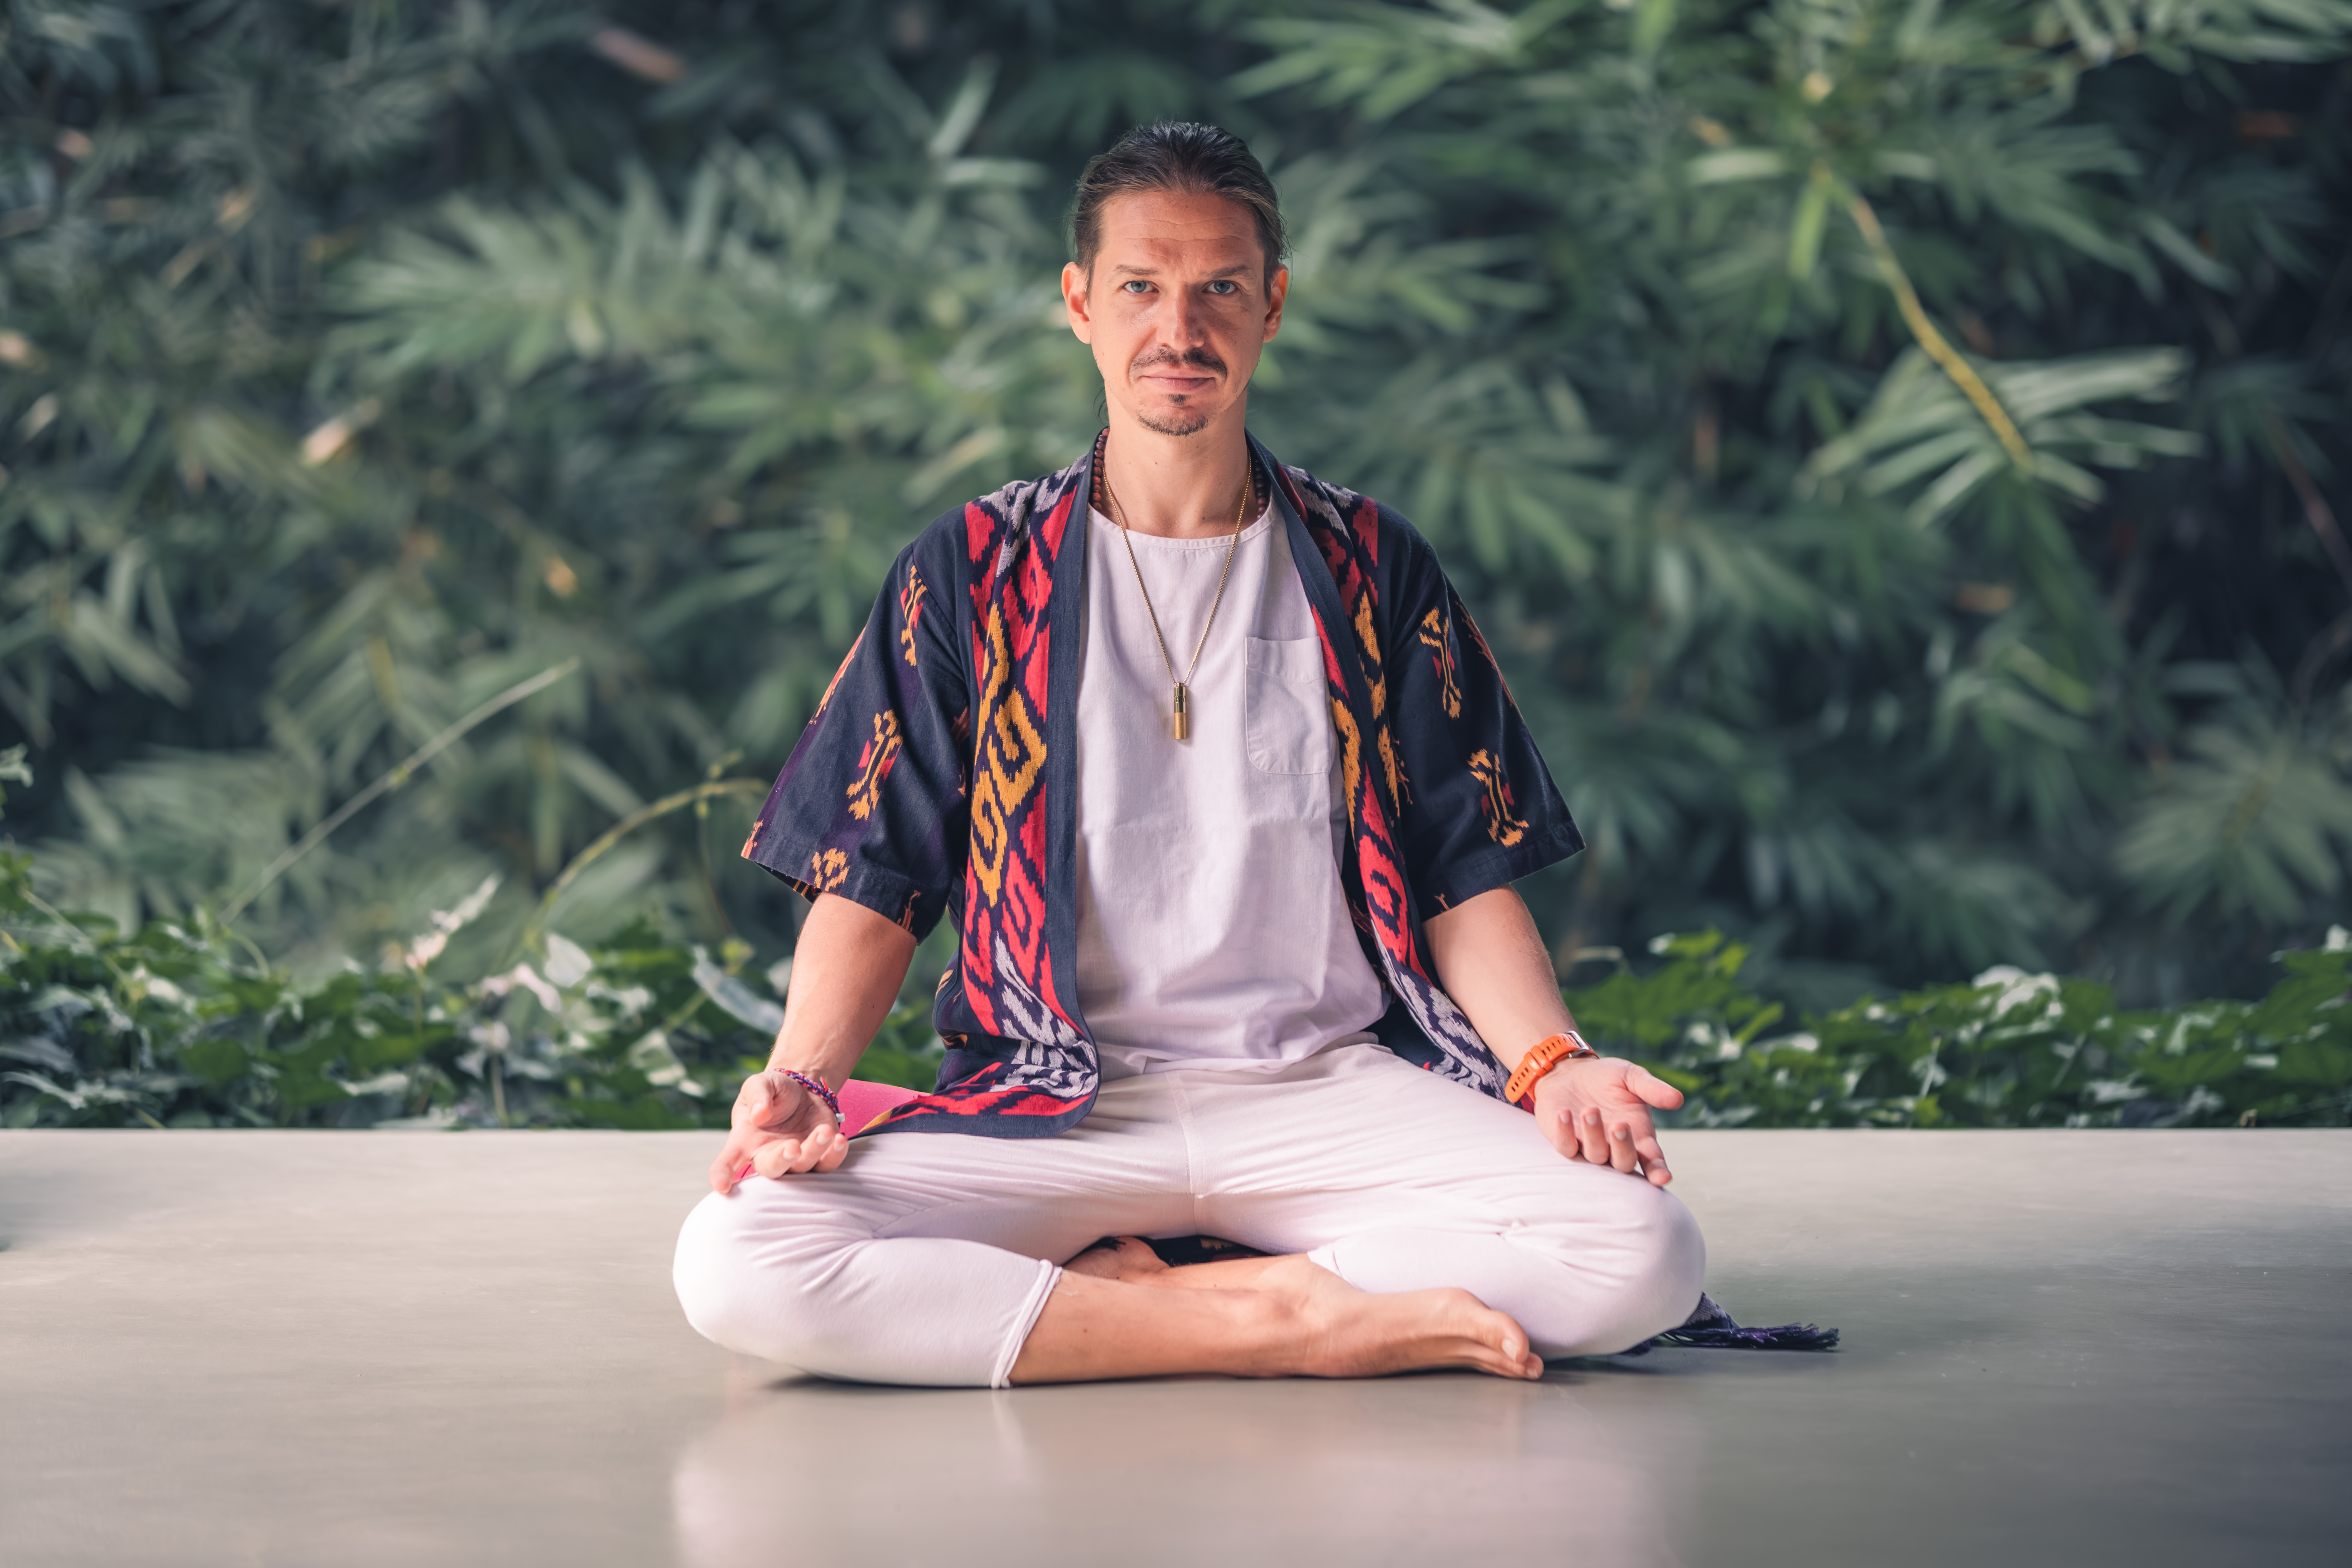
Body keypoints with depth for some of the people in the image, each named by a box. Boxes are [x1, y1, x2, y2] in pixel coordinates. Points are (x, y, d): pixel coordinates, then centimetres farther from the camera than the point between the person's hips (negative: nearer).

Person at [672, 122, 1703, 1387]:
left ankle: (1099, 1301, -17)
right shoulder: (970, 578, 8)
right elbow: (875, 881, 6)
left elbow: (1466, 878, 9)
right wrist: (803, 1078, -13)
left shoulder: (1371, 571, 11)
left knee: (1645, 1258, -28)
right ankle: (1281, 1324, -23)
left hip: (1332, 1090, 1)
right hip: (1053, 1101, -1)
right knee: (735, 1263, -30)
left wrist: (1551, 1064, -10)